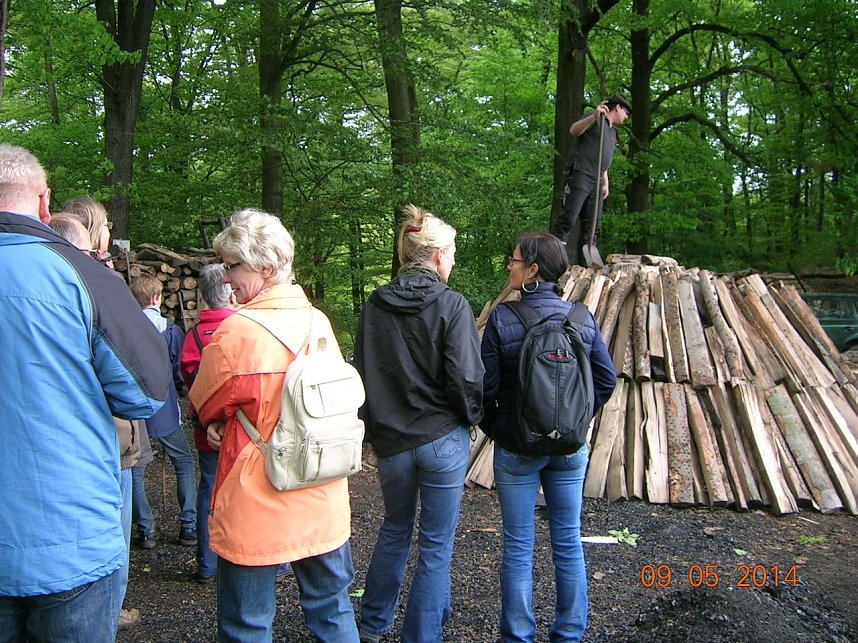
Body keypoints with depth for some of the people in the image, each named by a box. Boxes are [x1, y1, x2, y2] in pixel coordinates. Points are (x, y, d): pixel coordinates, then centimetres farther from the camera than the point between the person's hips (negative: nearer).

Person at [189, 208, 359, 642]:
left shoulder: (236, 331, -19)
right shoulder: (320, 324, -1)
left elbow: (204, 406, -5)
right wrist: (230, 424, 5)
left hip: (256, 511, -5)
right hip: (324, 508, 6)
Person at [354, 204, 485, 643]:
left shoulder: (374, 307, 0)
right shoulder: (451, 305, -13)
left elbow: (361, 372, 5)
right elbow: (466, 377, -17)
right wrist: (472, 417, 3)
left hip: (391, 440, 5)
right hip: (443, 440, -4)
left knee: (394, 530, 25)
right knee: (436, 544, 9)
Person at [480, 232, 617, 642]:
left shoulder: (502, 319, -14)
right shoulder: (582, 318, -4)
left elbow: (486, 386, -12)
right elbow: (606, 379, 0)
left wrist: (493, 429, 4)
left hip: (516, 449, -3)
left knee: (518, 547, 9)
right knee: (568, 542, 15)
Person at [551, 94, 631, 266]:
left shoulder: (613, 132, 27)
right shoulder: (596, 119, 2)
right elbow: (573, 130, -16)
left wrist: (605, 183, 21)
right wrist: (594, 117, -31)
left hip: (596, 181, 9)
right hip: (579, 175, -9)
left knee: (591, 225, 5)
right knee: (568, 218, -17)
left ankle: (585, 263, 6)